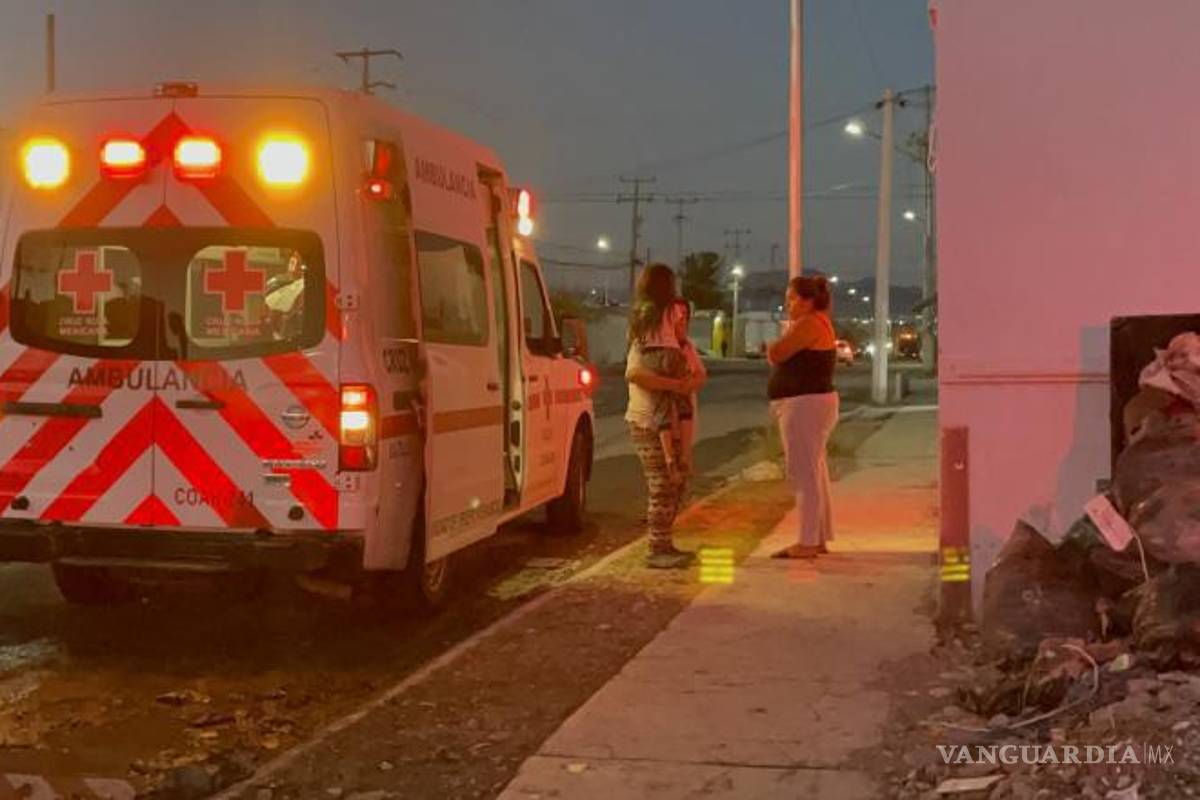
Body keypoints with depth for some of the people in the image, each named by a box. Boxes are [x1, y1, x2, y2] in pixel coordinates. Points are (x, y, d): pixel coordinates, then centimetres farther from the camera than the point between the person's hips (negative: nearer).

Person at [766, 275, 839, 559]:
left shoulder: (809, 323, -15)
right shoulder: (819, 323, 18)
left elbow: (775, 355, -19)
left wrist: (786, 332, -4)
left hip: (805, 405, -11)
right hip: (811, 404, 11)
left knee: (804, 473, -9)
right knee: (814, 472, 14)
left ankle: (807, 542, -8)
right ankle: (820, 537, 21)